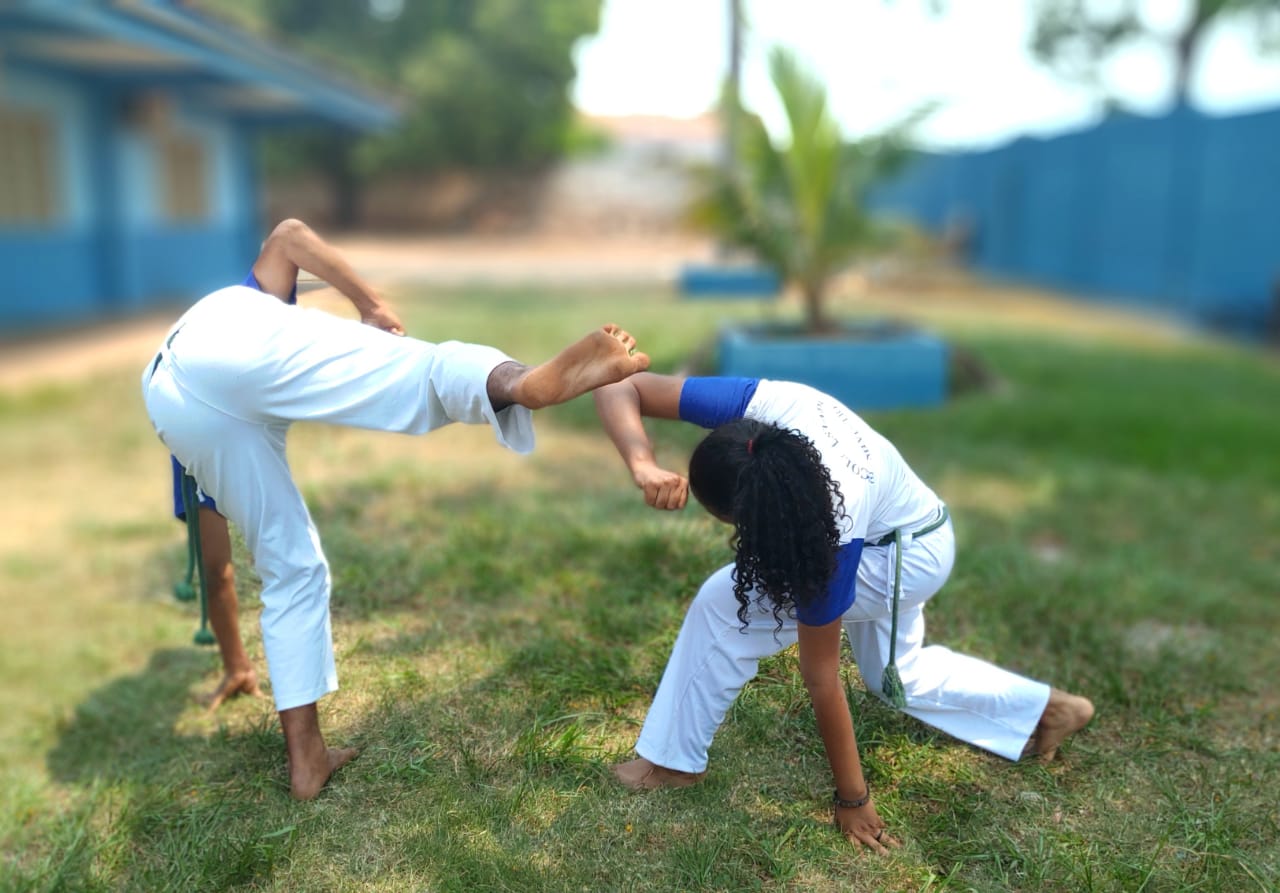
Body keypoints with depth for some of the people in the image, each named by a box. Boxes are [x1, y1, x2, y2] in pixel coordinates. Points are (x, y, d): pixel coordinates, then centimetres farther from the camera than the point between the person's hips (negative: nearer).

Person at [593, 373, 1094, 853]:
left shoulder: (827, 538, -41)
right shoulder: (760, 406, -31)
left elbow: (821, 681, -30)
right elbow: (619, 389, -27)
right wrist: (644, 466, -46)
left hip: (910, 556, -7)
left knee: (724, 607, -17)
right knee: (896, 674, 25)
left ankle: (675, 760, 0)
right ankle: (1046, 708, 38)